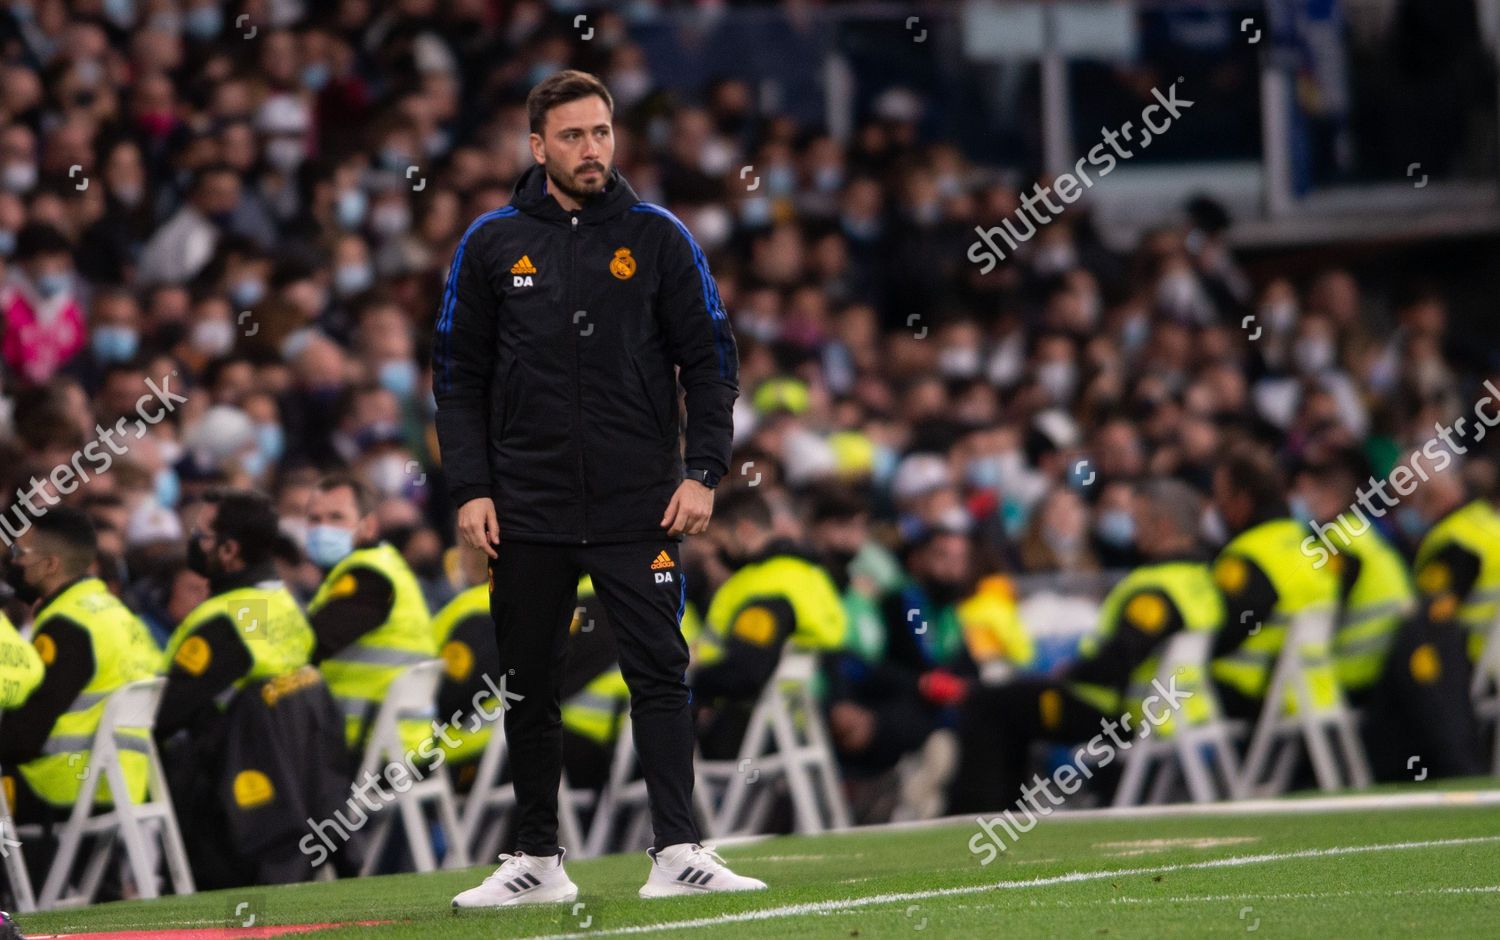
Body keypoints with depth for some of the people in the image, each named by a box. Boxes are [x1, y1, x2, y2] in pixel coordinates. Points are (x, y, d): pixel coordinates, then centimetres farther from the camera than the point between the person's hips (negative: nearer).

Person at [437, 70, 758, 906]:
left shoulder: (658, 237, 4)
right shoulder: (492, 243, 6)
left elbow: (712, 360, 5)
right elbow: (459, 376, 8)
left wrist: (702, 473, -5)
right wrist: (470, 488, -1)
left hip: (640, 507, -1)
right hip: (527, 509, 1)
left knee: (661, 673, -8)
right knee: (531, 686, 7)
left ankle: (678, 853, -9)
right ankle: (538, 860, 15)